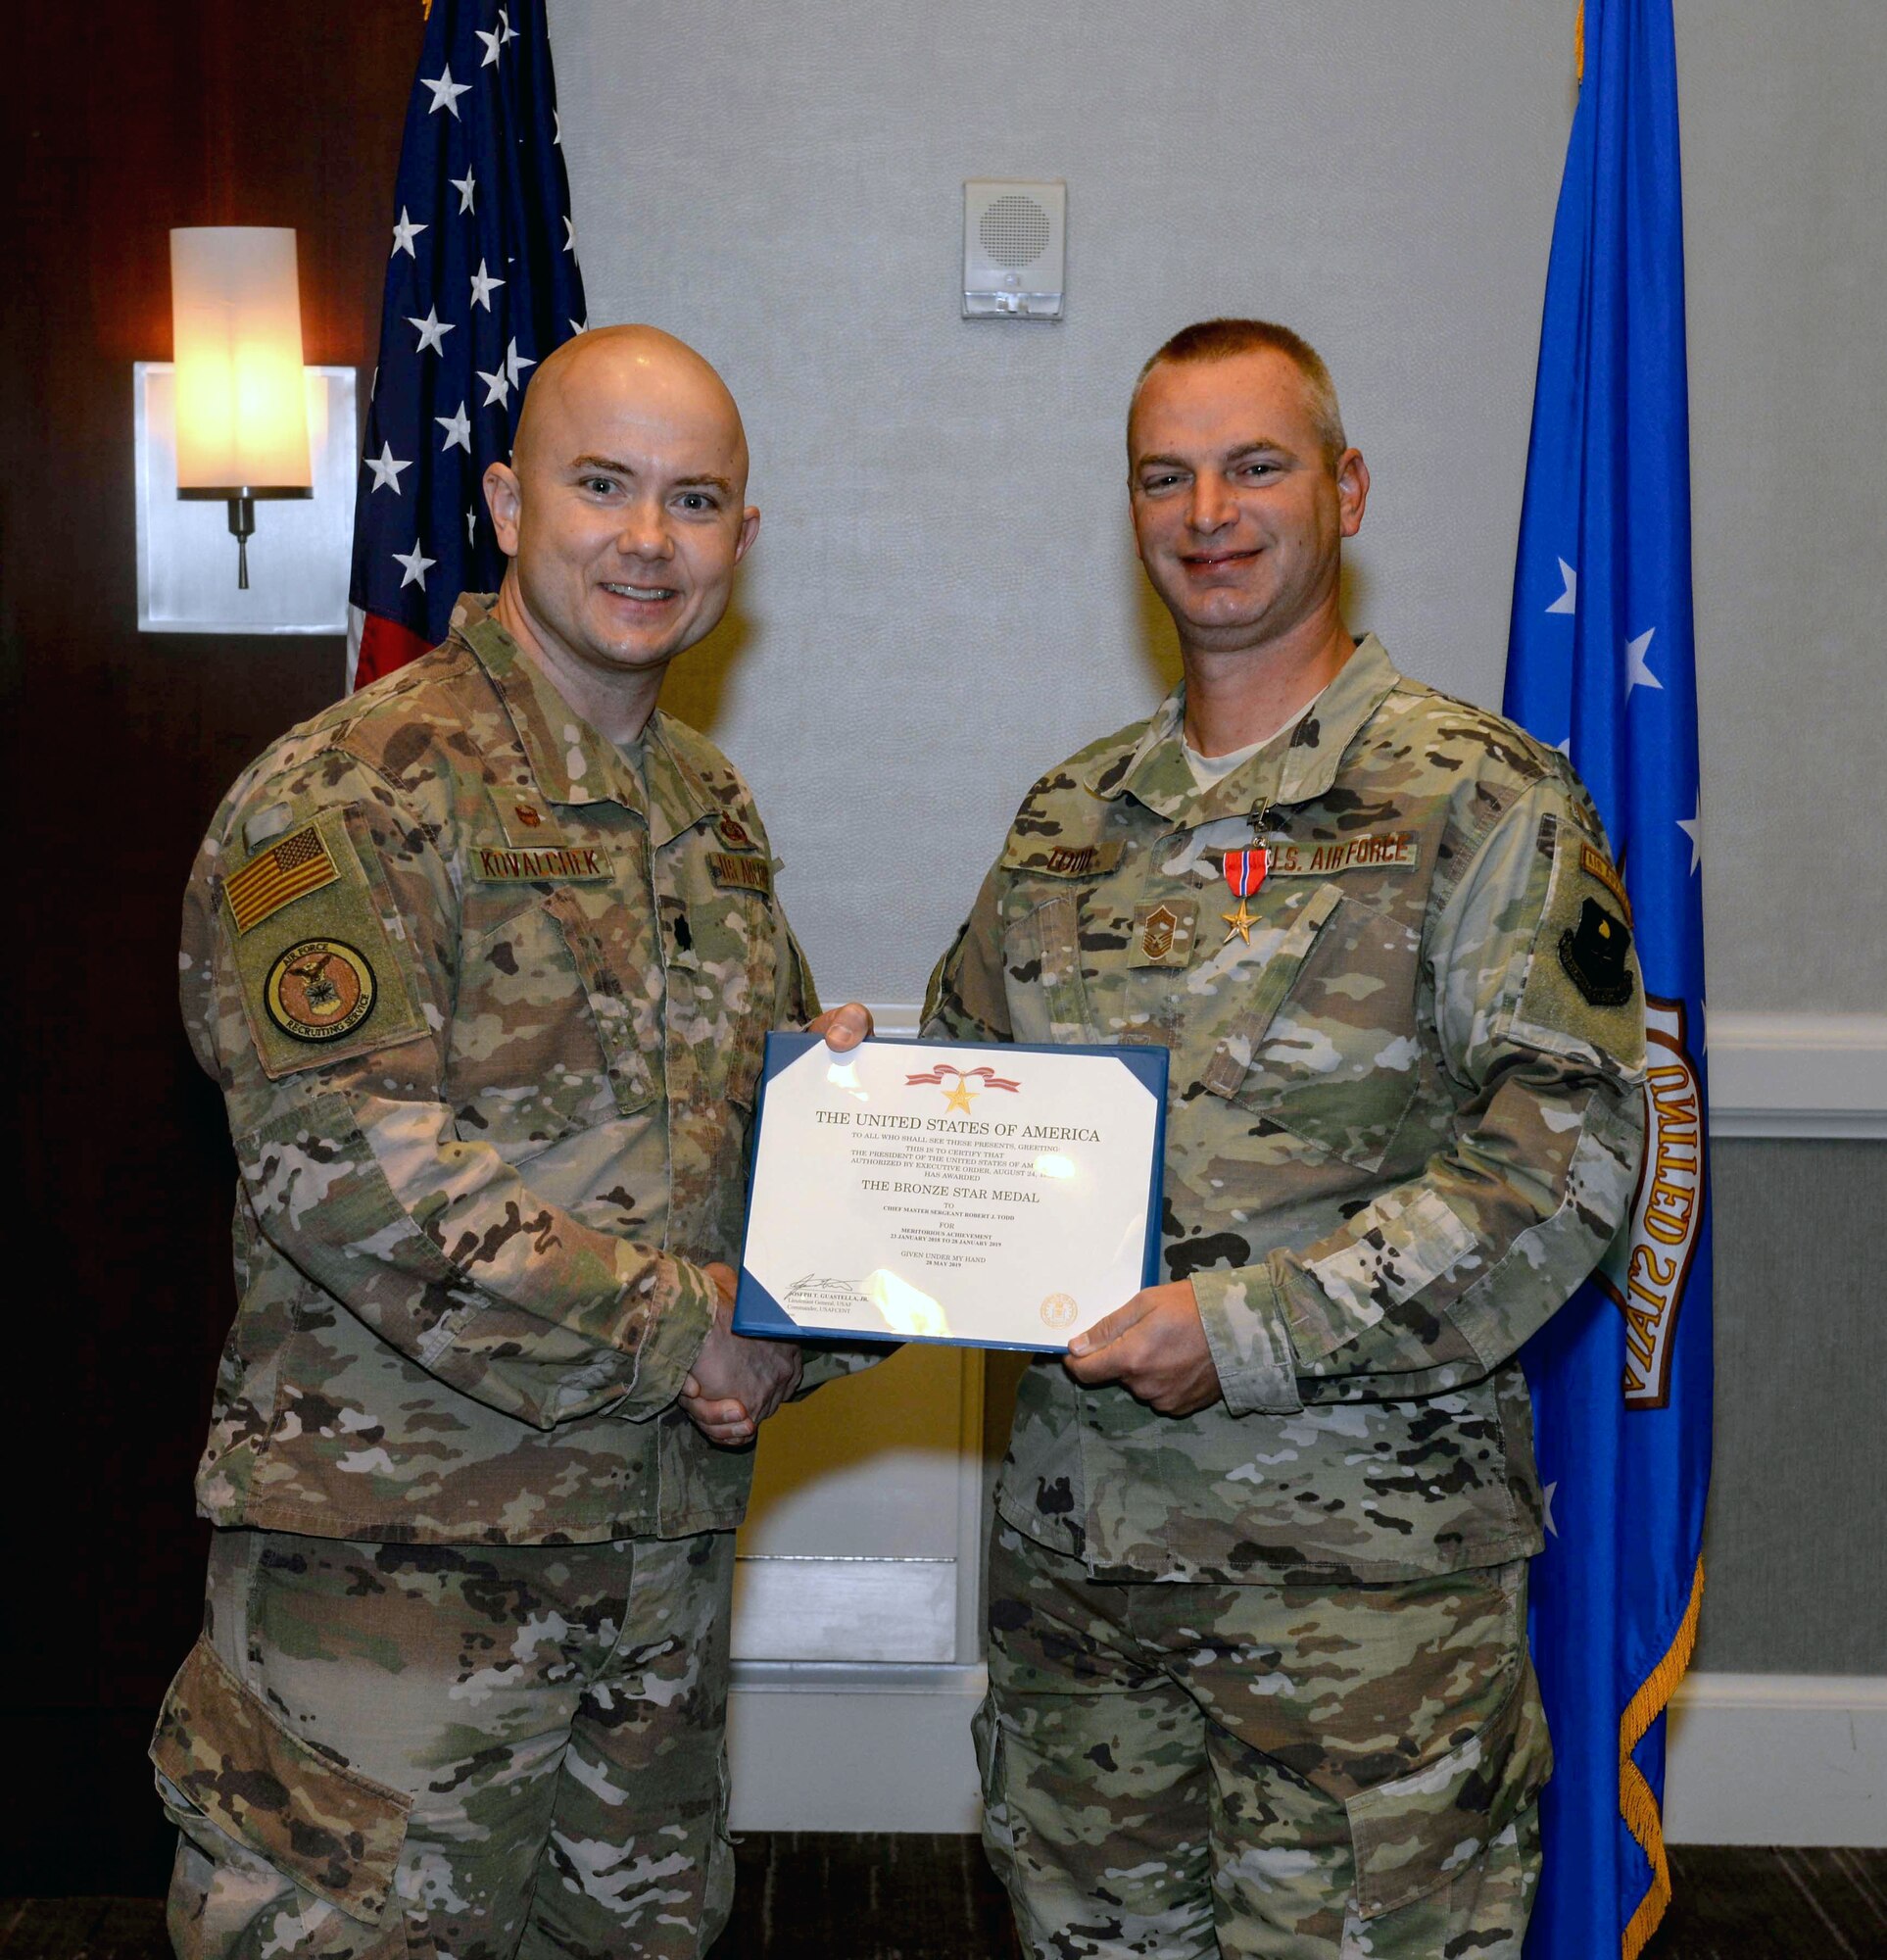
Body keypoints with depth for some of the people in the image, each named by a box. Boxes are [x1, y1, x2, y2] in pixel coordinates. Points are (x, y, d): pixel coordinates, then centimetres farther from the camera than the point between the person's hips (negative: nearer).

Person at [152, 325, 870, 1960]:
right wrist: (682, 1329, -18)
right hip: (397, 1556, -7)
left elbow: (775, 1100, 22)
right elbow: (344, 1160, -21)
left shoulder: (712, 811, 13)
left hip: (666, 1545, 7)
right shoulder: (353, 791, -12)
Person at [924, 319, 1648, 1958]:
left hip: (1363, 1544, -5)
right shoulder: (1072, 816, 12)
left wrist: (1260, 1322, -19)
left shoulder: (1475, 796, -5)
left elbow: (1569, 1144, -13)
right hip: (1078, 1519, 5)